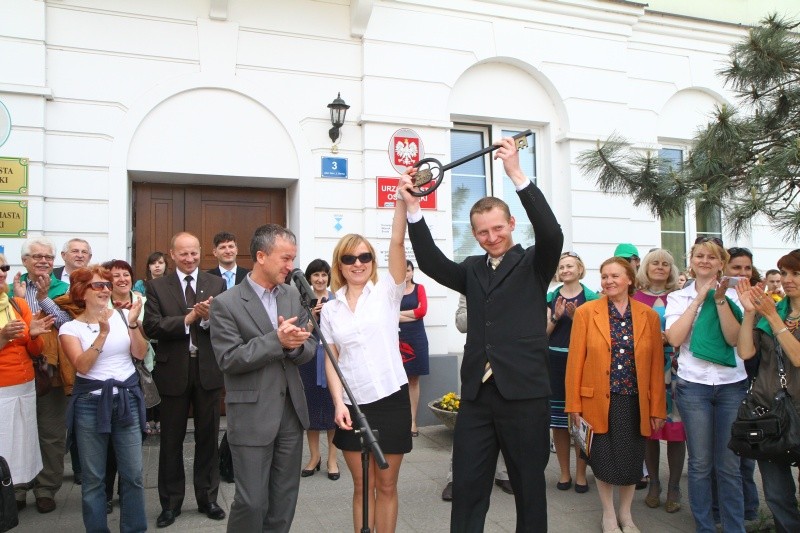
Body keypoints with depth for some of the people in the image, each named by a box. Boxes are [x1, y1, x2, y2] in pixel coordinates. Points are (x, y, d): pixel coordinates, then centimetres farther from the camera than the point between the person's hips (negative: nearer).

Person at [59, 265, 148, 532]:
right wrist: (103, 334, -23)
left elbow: (140, 353, -4)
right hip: (90, 403, -1)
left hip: (127, 398, 1)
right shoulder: (70, 328, -1)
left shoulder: (123, 315, 2)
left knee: (133, 473, 6)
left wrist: (133, 323, -18)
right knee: (93, 476, 8)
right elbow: (82, 365, -14)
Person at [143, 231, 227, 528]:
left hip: (208, 370, 1)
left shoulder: (217, 284, 2)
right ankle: (170, 503, 27)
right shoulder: (157, 287, 1)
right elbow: (151, 327, -10)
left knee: (208, 437, 12)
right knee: (171, 440, 12)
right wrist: (187, 319, -22)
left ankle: (208, 498, 28)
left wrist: (209, 317, -25)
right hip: (174, 371, 0)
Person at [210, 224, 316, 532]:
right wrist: (276, 339, -23)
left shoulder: (294, 295, 5)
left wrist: (295, 345, -17)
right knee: (252, 501, 1)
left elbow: (309, 348, 7)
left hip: (291, 411, 5)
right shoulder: (226, 304, -10)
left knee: (285, 498, 14)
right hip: (252, 416, -5)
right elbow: (229, 360, -15)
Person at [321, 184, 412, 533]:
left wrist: (403, 202, -26)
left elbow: (397, 244, -14)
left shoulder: (386, 292, -1)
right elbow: (331, 360, 5)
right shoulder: (330, 309, 7)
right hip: (353, 405, 2)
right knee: (362, 486, 13)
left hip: (390, 400, -2)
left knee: (386, 485, 10)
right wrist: (338, 402, -7)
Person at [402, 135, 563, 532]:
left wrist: (516, 174, -24)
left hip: (524, 394, -3)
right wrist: (413, 208, -11)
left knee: (529, 485, 12)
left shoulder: (533, 264, 1)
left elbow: (552, 234, -16)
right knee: (466, 487, 8)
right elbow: (431, 263, 0)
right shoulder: (472, 271, 12)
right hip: (477, 395, 4)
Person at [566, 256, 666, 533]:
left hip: (635, 402, 2)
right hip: (599, 400, -2)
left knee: (632, 458, 11)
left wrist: (657, 407, 1)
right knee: (604, 459, 7)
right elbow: (575, 360, -4)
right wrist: (574, 404, -6)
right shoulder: (586, 312, -4)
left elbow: (656, 364, 3)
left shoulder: (649, 315, 2)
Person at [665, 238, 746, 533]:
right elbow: (674, 338, -10)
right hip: (693, 385, 0)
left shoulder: (732, 295, 6)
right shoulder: (678, 297, 5)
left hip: (732, 384, 1)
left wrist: (720, 299, -14)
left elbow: (735, 338, -7)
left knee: (729, 465, 5)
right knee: (700, 463, 6)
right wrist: (699, 298, -10)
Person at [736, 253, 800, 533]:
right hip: (767, 410, 3)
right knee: (777, 494, 9)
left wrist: (772, 316, -18)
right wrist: (749, 312, -11)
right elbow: (745, 352, -4)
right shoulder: (770, 310, 7)